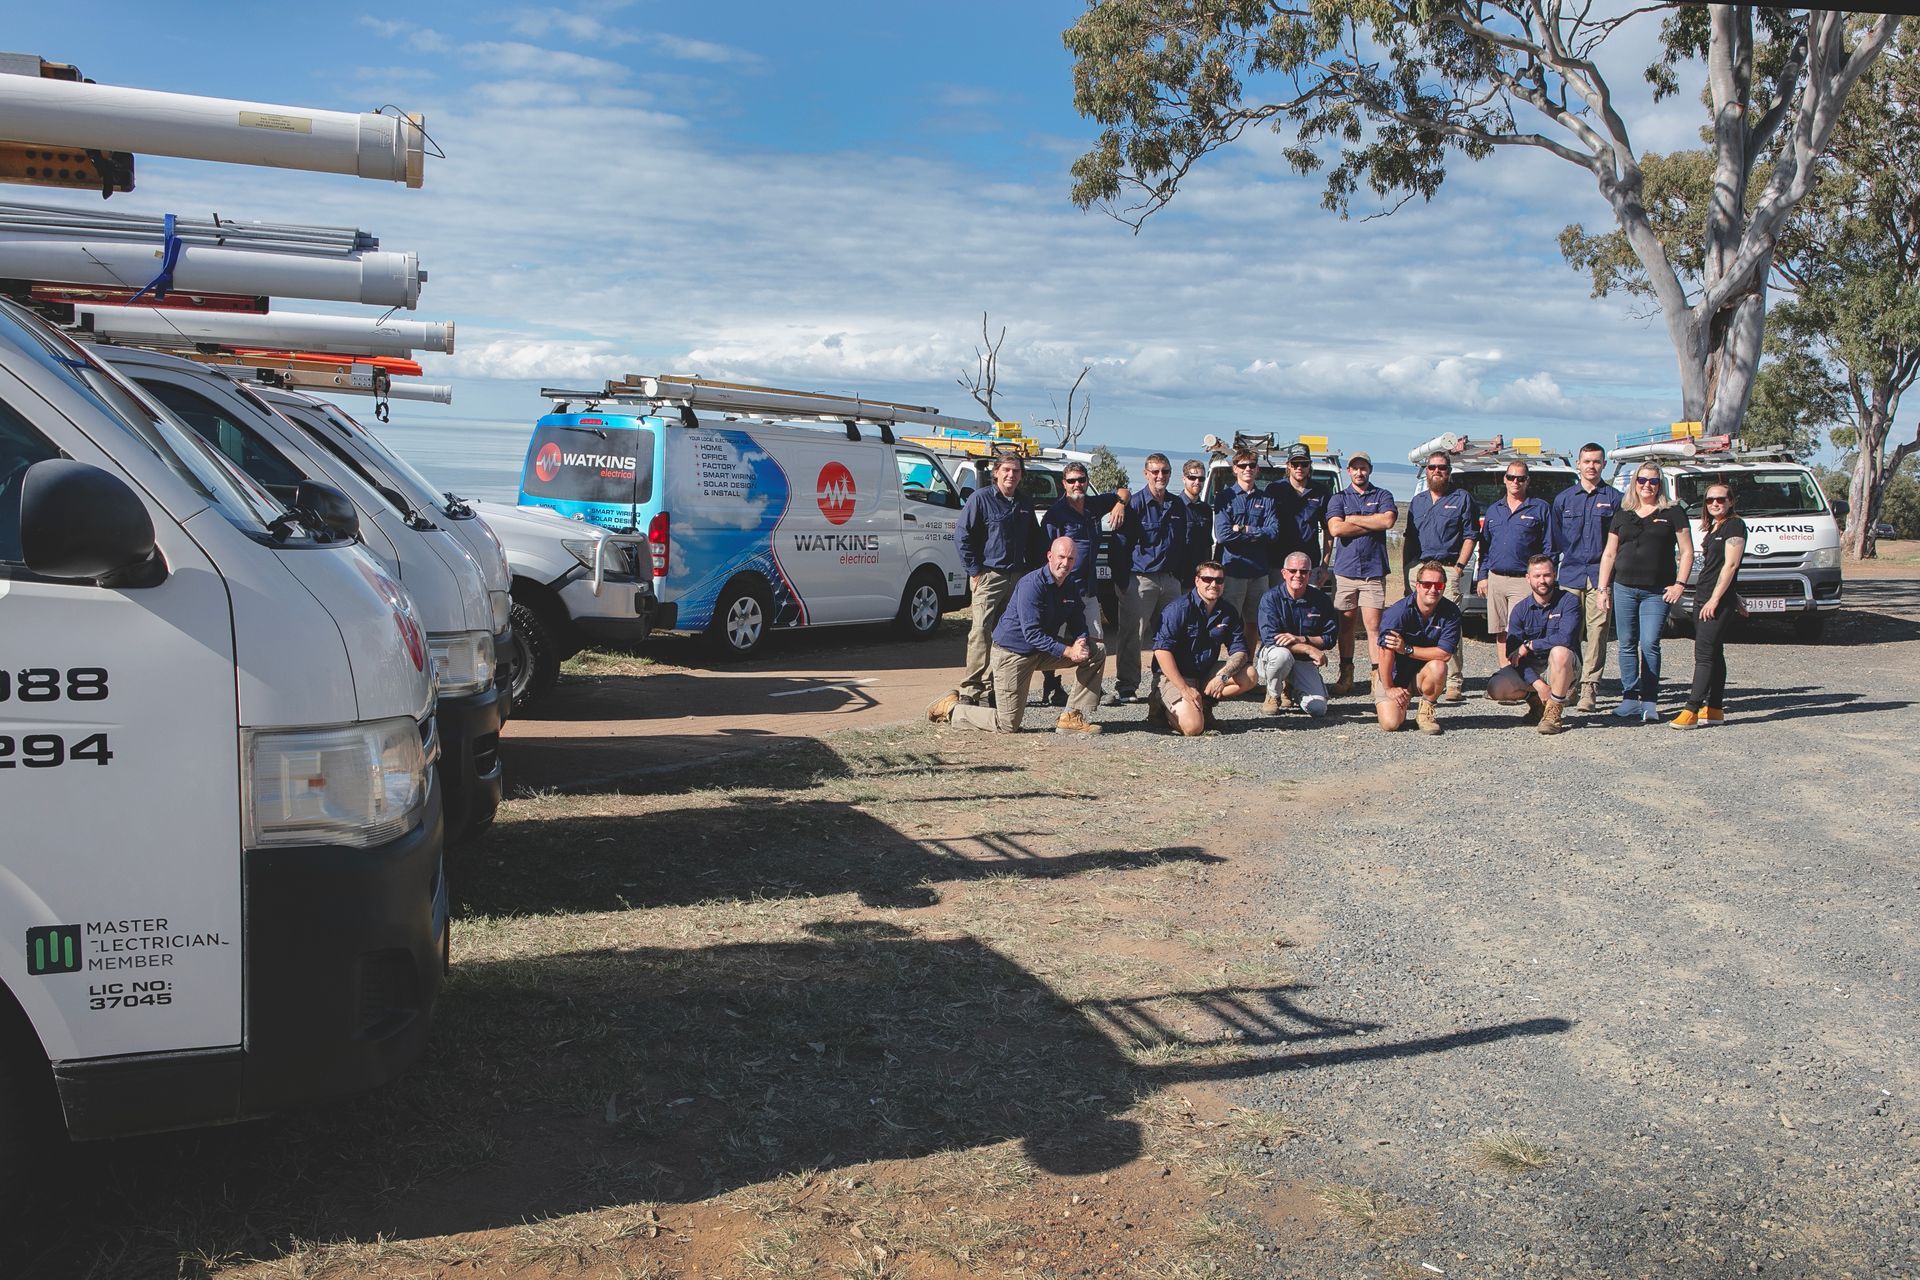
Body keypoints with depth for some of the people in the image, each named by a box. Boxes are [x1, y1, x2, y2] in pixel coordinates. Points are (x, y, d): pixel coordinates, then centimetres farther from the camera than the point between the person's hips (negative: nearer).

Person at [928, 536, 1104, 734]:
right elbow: (1032, 634, -28)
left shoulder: (1072, 585, 1)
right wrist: (1068, 651, -31)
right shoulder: (1031, 584, -24)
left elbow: (1079, 625, 5)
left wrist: (1081, 643, -20)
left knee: (1094, 652, -5)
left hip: (1045, 649, 8)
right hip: (1012, 652, -8)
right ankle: (951, 709, 16)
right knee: (1008, 725, -5)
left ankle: (1072, 717, -2)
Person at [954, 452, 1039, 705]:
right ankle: (970, 689, -12)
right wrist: (974, 571, -10)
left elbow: (1034, 539, 25)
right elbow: (962, 535, -5)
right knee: (981, 631, -13)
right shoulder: (981, 498, -3)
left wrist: (1033, 569, 13)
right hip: (989, 576, -6)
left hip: (1019, 577, 6)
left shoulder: (1024, 503, 15)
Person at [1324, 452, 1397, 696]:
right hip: (1345, 571, 1)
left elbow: (1388, 520, -10)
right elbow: (1335, 528, -6)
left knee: (1373, 626, -7)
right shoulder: (1338, 498, 12)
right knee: (1346, 626, 5)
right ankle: (1346, 676, 12)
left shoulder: (1382, 496, 11)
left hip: (1374, 572, -1)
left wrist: (1353, 519, -4)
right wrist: (1372, 525, -4)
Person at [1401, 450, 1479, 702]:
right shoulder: (1417, 501, 20)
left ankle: (1454, 683, -11)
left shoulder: (1462, 499, 7)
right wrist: (1404, 572, 14)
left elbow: (1470, 536, 2)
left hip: (1446, 569, -5)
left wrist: (1459, 566, -8)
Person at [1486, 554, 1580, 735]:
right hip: (1530, 669, 3)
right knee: (1497, 688, -24)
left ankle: (1554, 712, -21)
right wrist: (1537, 684, -21)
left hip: (1561, 667, -3)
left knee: (1559, 652, -38)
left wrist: (1528, 646, -17)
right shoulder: (1520, 610, -2)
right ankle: (1536, 700, 9)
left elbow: (1565, 638, -26)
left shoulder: (1568, 601, -10)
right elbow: (1514, 655, -9)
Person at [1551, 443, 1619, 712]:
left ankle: (1590, 688, -7)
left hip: (1601, 575, -2)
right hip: (1571, 575, 2)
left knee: (1596, 632, -7)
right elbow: (1555, 537, 18)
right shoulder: (1564, 498, 13)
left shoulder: (1614, 498, 6)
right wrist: (1569, 556, 10)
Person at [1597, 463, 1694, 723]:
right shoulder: (1622, 515, 14)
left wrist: (1679, 584, -5)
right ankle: (1630, 699, 9)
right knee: (1627, 645, 3)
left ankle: (1649, 703, -4)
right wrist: (1603, 587, 9)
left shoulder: (1672, 514, 6)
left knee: (1650, 644, -10)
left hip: (1658, 591, -3)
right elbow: (1609, 554, 16)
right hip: (1624, 588, 3)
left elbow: (1686, 552, 5)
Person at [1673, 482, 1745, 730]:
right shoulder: (1711, 529, 20)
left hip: (1719, 601, -9)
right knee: (1714, 654, 9)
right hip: (1703, 598, 9)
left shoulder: (1735, 525, -7)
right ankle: (1715, 710, 13)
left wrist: (1715, 600, -18)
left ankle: (1691, 710, -18)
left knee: (1704, 654, -13)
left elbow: (1730, 565, -14)